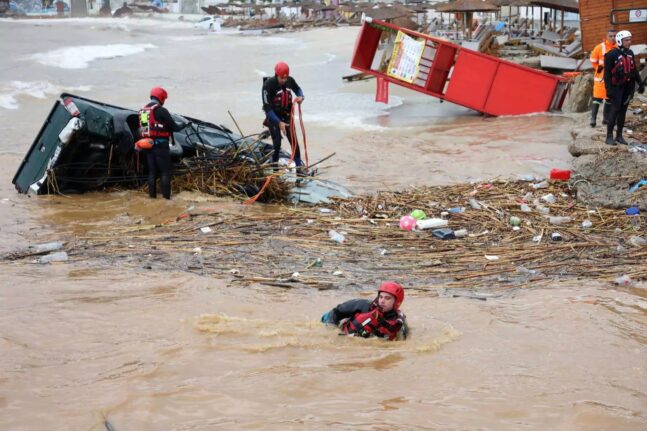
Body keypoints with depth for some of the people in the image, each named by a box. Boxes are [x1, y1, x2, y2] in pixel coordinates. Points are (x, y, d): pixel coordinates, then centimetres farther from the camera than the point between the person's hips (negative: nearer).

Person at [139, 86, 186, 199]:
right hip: (160, 144, -7)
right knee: (165, 172, -2)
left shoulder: (142, 111, 12)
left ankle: (152, 195, 11)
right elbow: (174, 127, -8)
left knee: (152, 172, 12)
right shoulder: (161, 110, -11)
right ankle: (166, 196, -6)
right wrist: (183, 126, 10)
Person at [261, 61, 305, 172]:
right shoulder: (268, 85, -24)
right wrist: (279, 123, -28)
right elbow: (267, 108, -23)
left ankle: (299, 167, 7)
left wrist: (300, 96, -8)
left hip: (287, 116, 4)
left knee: (294, 141, -1)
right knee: (277, 143, -8)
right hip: (273, 117, -4)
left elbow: (298, 89, 16)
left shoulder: (290, 80, -10)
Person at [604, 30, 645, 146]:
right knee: (615, 110, -9)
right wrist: (609, 89, -17)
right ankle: (609, 136, -4)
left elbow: (634, 70, 17)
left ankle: (619, 136, 15)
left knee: (623, 110, 8)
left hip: (628, 86, 6)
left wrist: (640, 83, 14)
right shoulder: (612, 55, -12)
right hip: (617, 87, -6)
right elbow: (607, 73, -12)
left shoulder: (630, 53, 8)